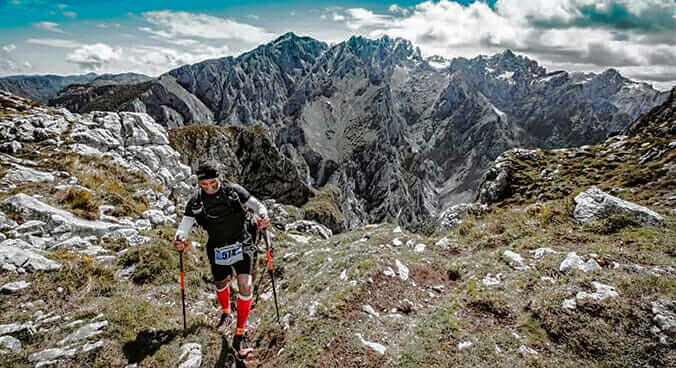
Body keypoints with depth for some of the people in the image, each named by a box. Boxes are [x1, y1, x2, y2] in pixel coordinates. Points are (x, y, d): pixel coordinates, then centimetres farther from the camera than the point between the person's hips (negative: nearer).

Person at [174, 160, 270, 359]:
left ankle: (240, 333, 1)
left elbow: (256, 204, -3)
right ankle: (225, 312, 55)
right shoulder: (196, 202, -6)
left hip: (243, 245, -2)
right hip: (218, 251, 3)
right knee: (221, 284, 21)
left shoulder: (234, 191, -10)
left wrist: (262, 216, -25)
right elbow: (186, 223, -6)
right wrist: (180, 239, -27)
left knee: (245, 286, -13)